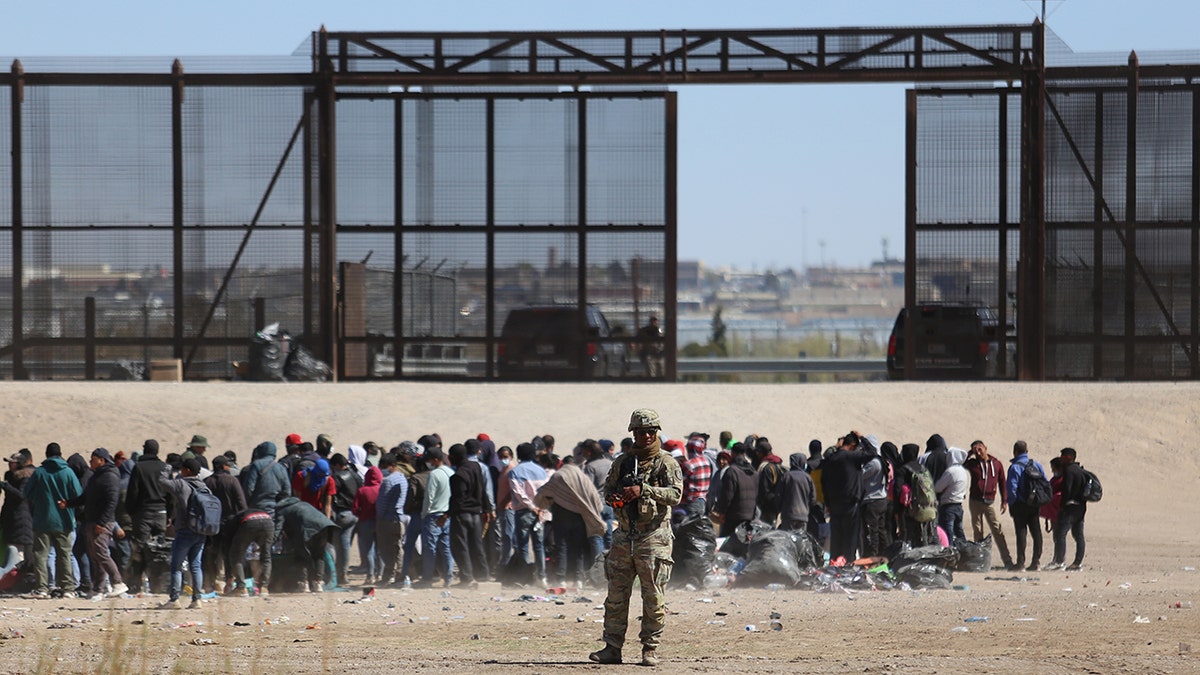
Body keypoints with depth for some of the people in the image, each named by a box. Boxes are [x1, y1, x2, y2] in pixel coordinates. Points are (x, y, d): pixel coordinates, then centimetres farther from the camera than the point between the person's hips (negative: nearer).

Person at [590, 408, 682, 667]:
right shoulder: (622, 463, 13)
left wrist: (643, 490, -22)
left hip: (653, 537, -4)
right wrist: (612, 497, -5)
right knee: (616, 596, 4)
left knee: (654, 598, -2)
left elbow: (675, 493, -13)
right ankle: (612, 648, 8)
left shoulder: (666, 463, -1)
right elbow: (607, 488, 19)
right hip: (624, 537, 5)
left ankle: (650, 649, 5)